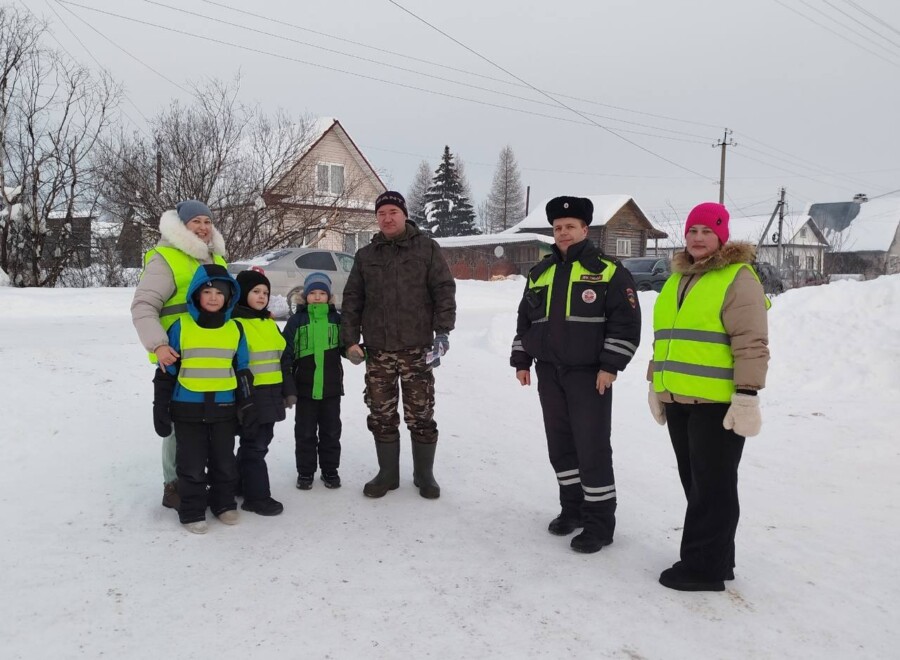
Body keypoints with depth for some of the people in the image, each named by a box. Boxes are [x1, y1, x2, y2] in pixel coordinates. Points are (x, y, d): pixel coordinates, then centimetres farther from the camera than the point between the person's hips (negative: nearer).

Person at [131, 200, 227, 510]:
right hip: (178, 357, -7)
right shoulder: (165, 260, -8)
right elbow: (143, 306, -15)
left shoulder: (217, 260, 17)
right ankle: (174, 484, 12)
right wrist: (158, 345, -28)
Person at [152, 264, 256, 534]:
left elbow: (242, 372, 8)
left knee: (224, 462, 13)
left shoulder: (235, 330, 2)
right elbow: (166, 372, 0)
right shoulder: (181, 327, -4)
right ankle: (192, 511, 21)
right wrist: (160, 409, -1)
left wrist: (248, 407, 5)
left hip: (224, 409, 2)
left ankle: (224, 503, 31)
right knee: (191, 465, 6)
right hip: (188, 410, -2)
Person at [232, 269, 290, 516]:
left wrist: (287, 390, 20)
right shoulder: (234, 323, -10)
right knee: (254, 444, -2)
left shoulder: (270, 324, 16)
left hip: (271, 394, 8)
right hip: (250, 396, -8)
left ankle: (243, 483, 32)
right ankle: (257, 496, 7)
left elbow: (281, 360, 21)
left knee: (261, 442, 16)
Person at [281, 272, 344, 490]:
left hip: (331, 386, 1)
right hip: (305, 387, -1)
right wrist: (287, 384, -10)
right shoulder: (297, 320, -2)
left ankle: (330, 469, 25)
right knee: (305, 431, 8)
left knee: (331, 430, 11)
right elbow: (286, 354, -3)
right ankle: (305, 471, 21)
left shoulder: (336, 319, 4)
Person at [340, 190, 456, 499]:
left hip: (417, 349, -3)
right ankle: (388, 473, 23)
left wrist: (442, 330, -11)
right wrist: (350, 340, 4)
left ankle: (424, 474, 19)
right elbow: (352, 300, 12)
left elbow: (444, 290, -2)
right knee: (381, 417, 8)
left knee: (421, 416, 3)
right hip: (377, 350, 3)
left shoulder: (426, 248, 3)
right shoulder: (365, 255, 12)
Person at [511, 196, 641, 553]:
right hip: (549, 373, 6)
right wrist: (521, 360, 14)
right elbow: (525, 320, 19)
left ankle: (600, 520, 8)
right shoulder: (540, 273, 13)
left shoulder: (608, 271, -5)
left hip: (589, 374, -6)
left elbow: (627, 322, -9)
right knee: (560, 444, 13)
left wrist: (610, 365, -15)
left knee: (592, 447, -3)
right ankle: (572, 506, 28)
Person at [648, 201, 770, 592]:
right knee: (695, 484, 15)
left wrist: (747, 397, -19)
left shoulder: (737, 278, -7)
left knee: (713, 488, 1)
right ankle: (714, 559, 28)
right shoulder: (678, 279, 17)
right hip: (678, 400, 8)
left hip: (717, 403, -8)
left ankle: (704, 567, 10)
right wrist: (655, 385, 22)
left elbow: (751, 344, -14)